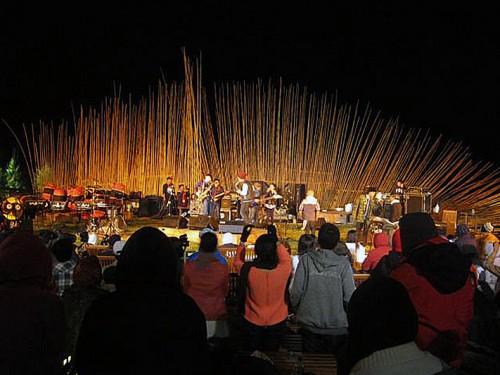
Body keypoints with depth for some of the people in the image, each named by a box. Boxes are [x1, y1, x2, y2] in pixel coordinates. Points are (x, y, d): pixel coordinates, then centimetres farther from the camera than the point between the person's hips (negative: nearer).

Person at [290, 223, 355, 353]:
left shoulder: (306, 260, -10)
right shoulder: (343, 263, -12)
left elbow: (296, 291, -10)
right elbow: (349, 297, -13)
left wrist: (296, 309, 9)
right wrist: (348, 317, 6)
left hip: (309, 324, 1)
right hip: (337, 326, -1)